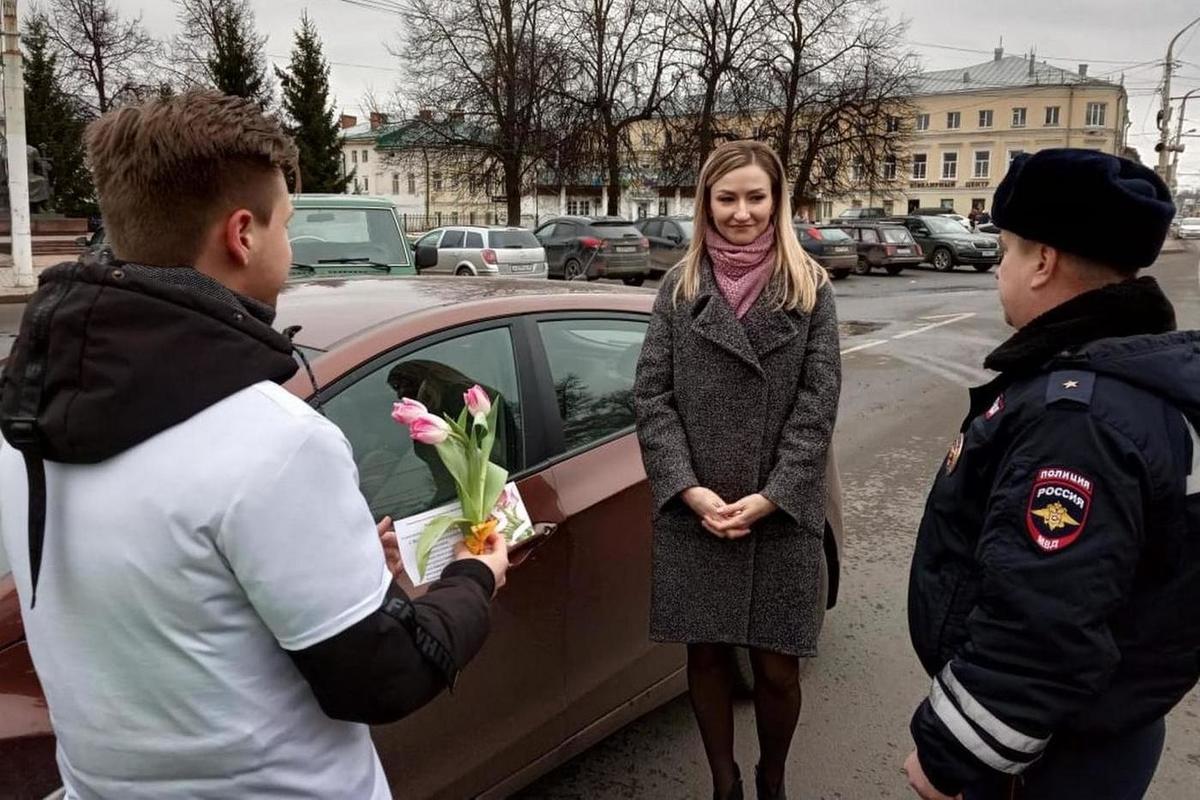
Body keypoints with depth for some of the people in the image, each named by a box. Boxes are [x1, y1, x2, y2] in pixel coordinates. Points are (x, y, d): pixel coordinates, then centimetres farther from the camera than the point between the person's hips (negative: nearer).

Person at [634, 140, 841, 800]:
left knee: (777, 666, 6)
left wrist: (771, 497, -12)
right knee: (707, 655, 11)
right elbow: (651, 396, 0)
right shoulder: (680, 288, 5)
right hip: (692, 512, 1)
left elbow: (817, 404, -3)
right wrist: (688, 487, -11)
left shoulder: (809, 290, 2)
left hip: (781, 515, -1)